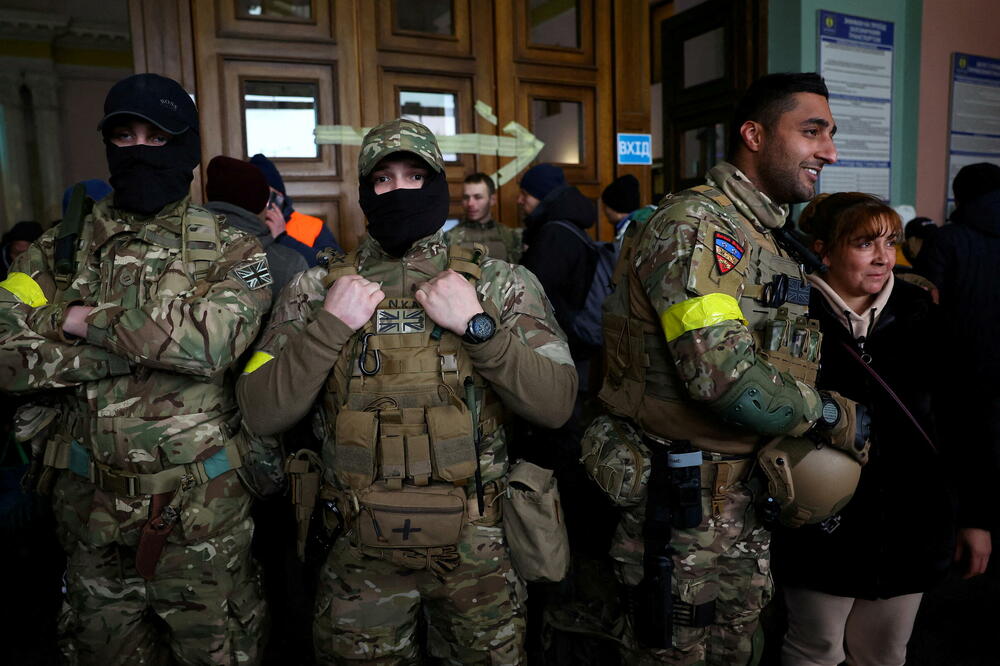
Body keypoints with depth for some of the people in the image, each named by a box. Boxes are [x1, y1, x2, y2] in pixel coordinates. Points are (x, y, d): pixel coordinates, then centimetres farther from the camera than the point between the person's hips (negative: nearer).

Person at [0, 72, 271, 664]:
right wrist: (151, 341, -17)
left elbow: (213, 338, -23)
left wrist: (89, 322, -13)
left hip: (202, 509, -3)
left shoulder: (229, 248, -4)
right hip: (91, 510, 3)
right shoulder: (61, 249, 5)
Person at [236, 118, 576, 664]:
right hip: (360, 553, 1)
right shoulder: (318, 289, -1)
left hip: (476, 549, 0)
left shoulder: (499, 284, -3)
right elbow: (262, 415, -7)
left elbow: (555, 405, -11)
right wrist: (329, 326, -17)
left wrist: (477, 326, -20)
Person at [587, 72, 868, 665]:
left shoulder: (769, 239, 13)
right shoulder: (694, 225, -18)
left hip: (745, 499, 9)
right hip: (686, 509, -9)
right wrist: (835, 417, -13)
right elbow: (727, 378, -29)